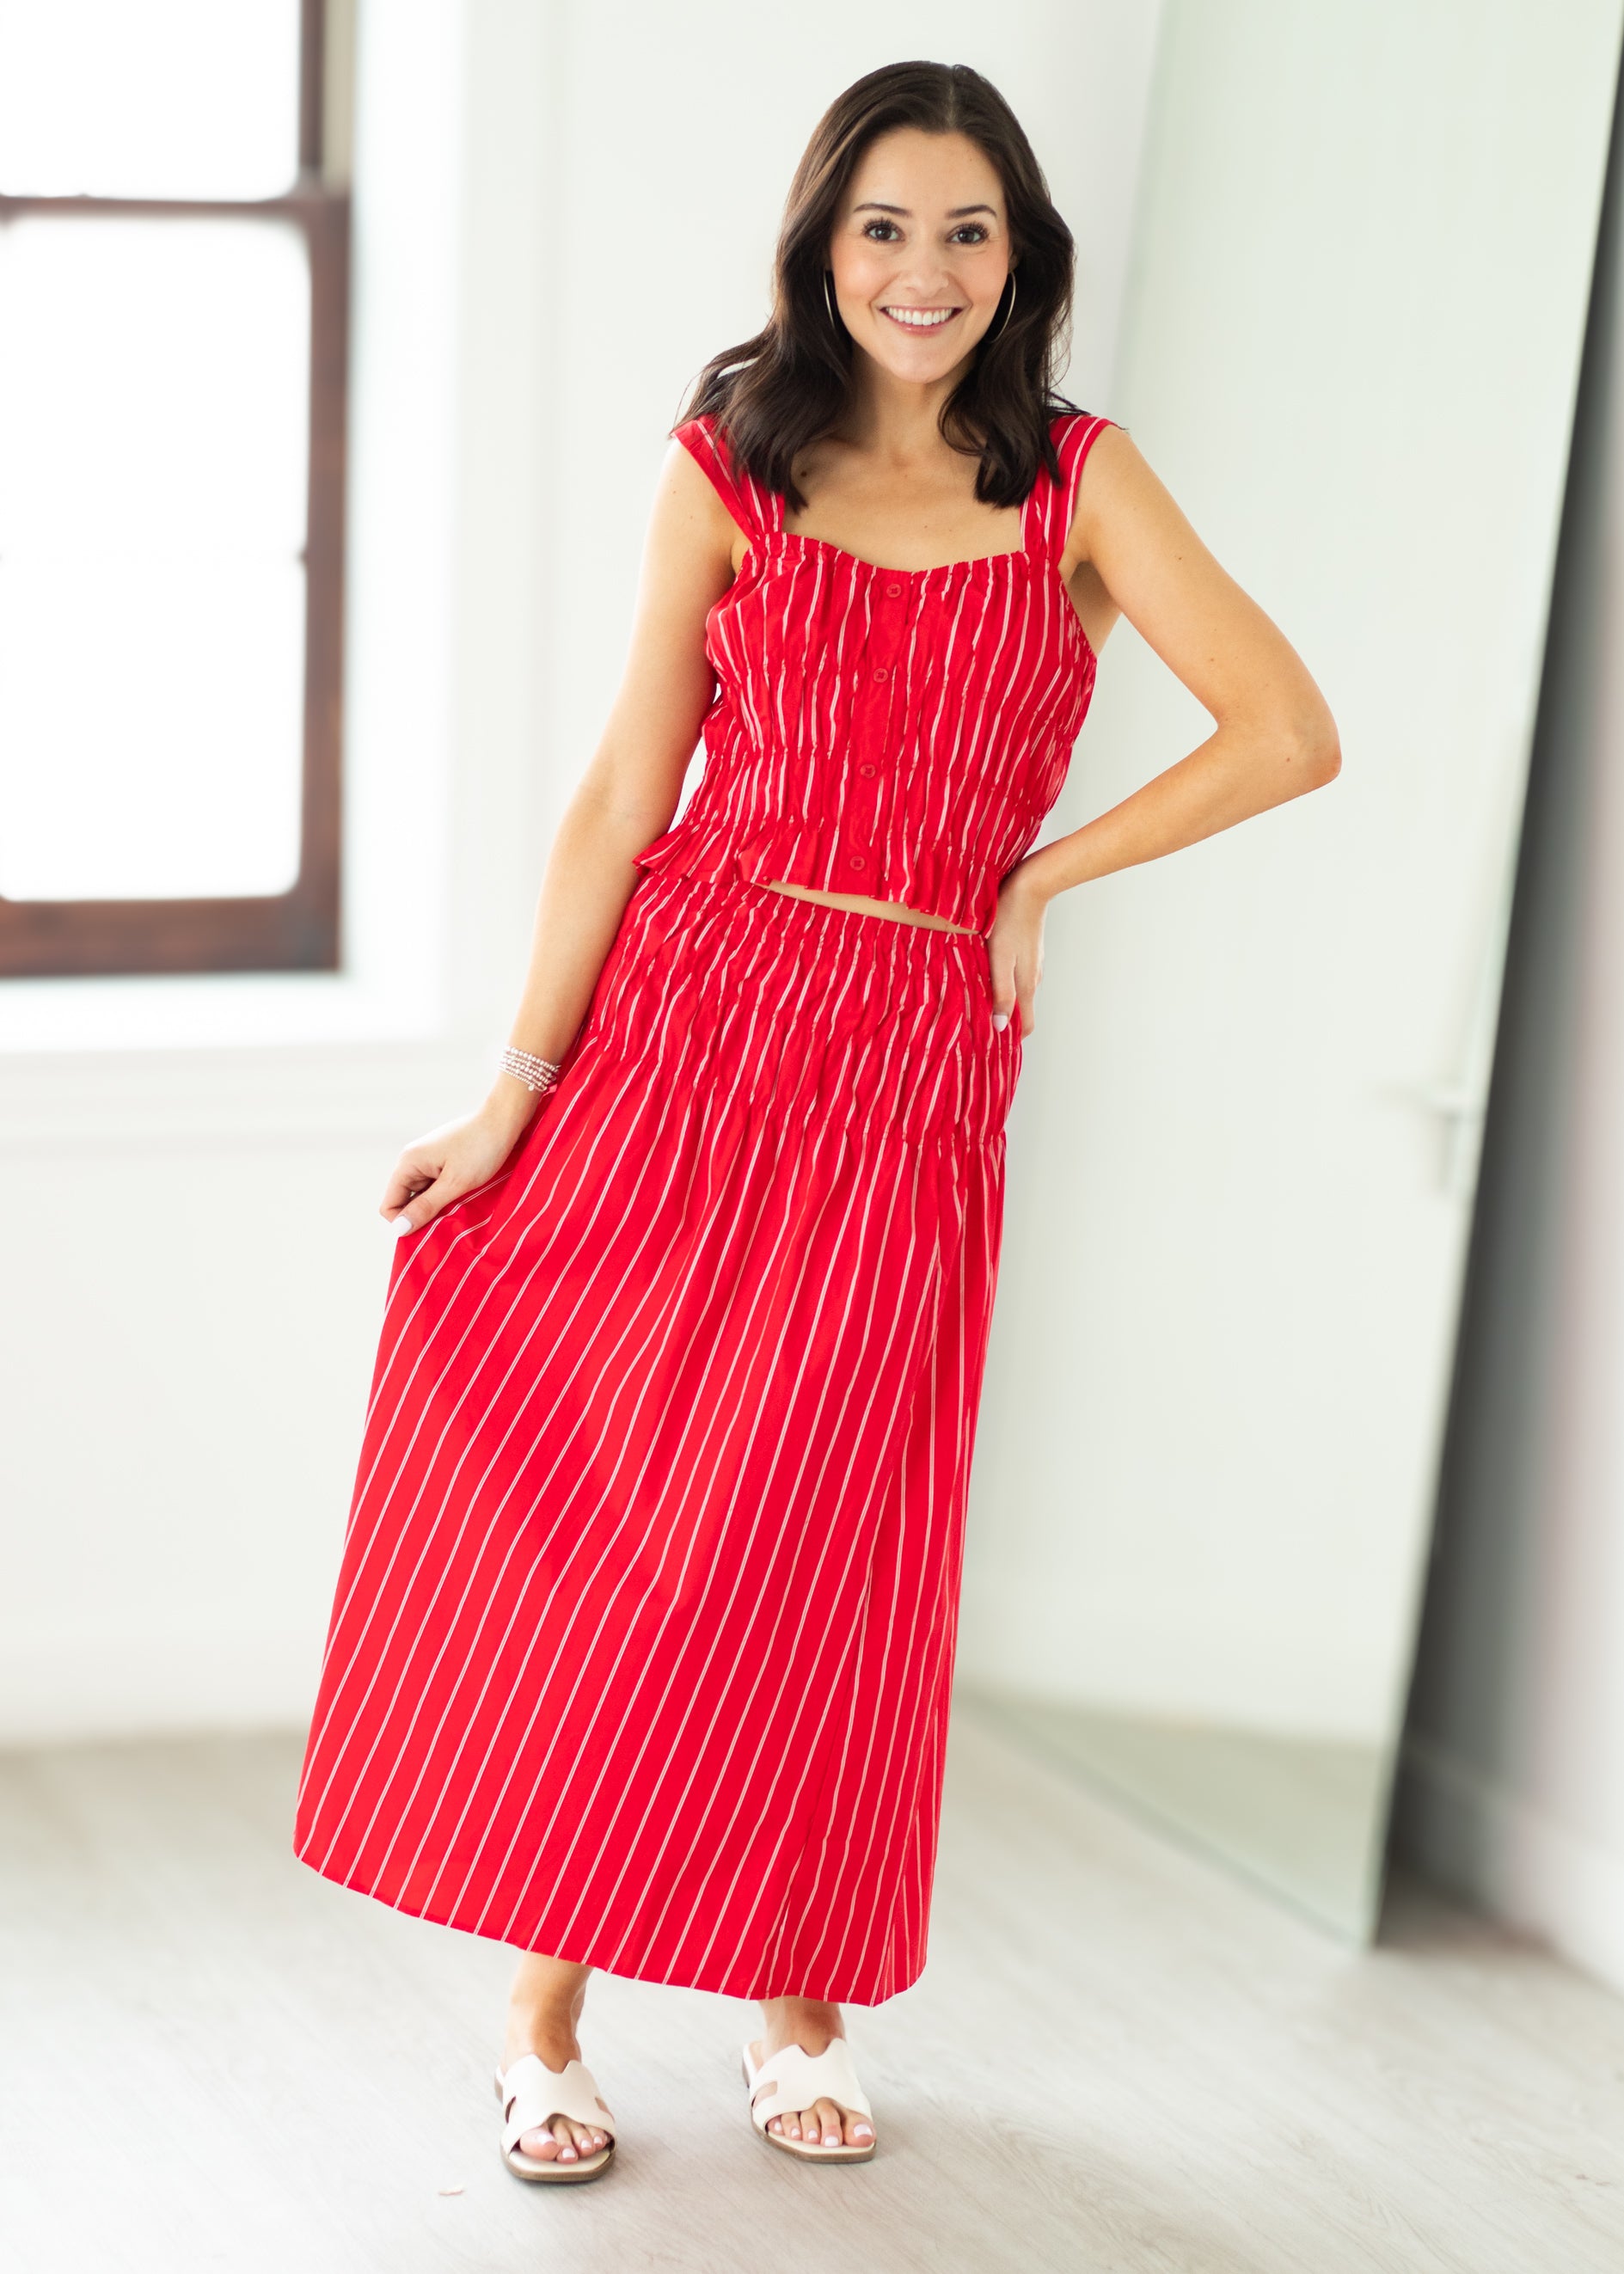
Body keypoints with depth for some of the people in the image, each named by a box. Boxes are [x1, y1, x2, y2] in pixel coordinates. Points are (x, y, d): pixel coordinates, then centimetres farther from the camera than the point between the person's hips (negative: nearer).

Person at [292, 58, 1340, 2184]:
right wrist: (511, 1093, -2)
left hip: (907, 1071, 0)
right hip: (677, 1033, 1)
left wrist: (1040, 880, -1)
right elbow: (622, 796, 1)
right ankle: (546, 2014, 15)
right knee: (572, 1519, 1)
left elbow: (1288, 733, -4)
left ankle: (802, 2009, 22)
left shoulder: (1080, 483, 2)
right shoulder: (727, 472, 3)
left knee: (812, 1564, 5)